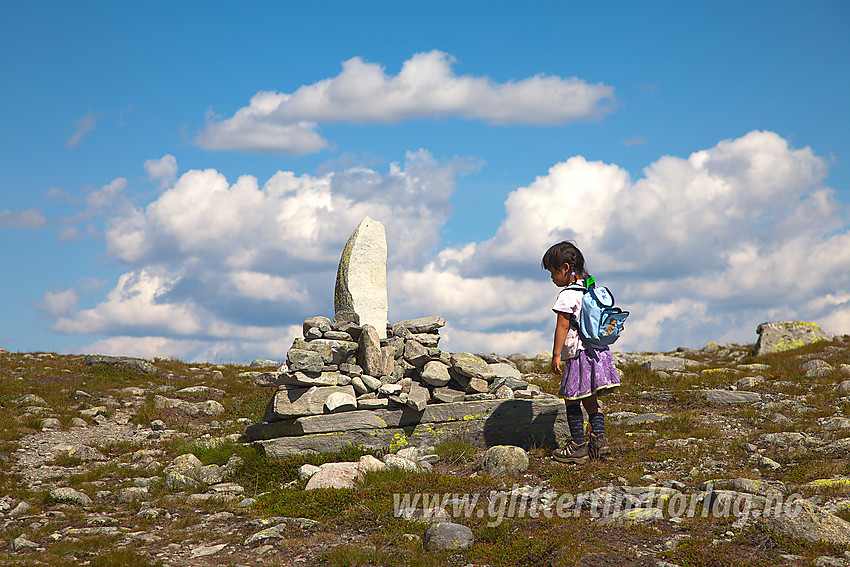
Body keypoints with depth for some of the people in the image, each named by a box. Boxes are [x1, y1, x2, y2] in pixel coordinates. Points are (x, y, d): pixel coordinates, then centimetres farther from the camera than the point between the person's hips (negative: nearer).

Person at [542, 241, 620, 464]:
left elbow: (562, 327, -15)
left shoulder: (567, 295, -14)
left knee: (572, 400, 0)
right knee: (590, 400, 16)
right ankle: (599, 440, 13)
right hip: (598, 350, 9)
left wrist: (556, 355, -11)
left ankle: (578, 447, 1)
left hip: (578, 354, -9)